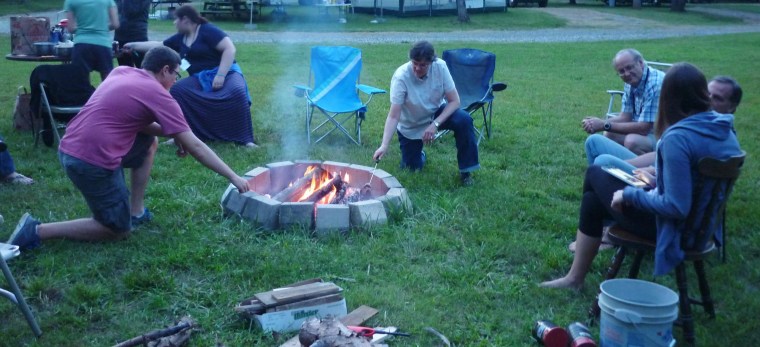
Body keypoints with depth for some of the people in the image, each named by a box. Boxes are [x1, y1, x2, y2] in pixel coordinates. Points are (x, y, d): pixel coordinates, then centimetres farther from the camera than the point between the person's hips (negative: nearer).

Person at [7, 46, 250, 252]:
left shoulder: (121, 72, 13)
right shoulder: (159, 95, -7)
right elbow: (194, 146, -6)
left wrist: (170, 132, 10)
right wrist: (233, 177, -2)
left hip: (69, 149, 9)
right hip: (92, 162, -9)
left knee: (150, 143, 24)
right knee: (119, 231, 9)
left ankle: (136, 211, 24)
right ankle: (37, 231, 1)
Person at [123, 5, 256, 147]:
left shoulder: (208, 30, -9)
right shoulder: (180, 38, 13)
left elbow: (230, 48, -17)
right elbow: (158, 45, 25)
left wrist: (220, 75, -24)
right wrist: (133, 45, 29)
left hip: (226, 73, -7)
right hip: (201, 79, 7)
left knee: (237, 92, -37)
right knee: (176, 90, -16)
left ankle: (245, 139, -33)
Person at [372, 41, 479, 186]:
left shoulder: (440, 66, -23)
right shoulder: (401, 76, -31)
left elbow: (454, 101, -18)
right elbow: (393, 116, -32)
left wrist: (435, 124, -30)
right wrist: (384, 145, -44)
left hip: (436, 113, 2)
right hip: (410, 127, -1)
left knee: (464, 120, -27)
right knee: (412, 169, 0)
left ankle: (465, 170, -11)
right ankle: (419, 154, 38)